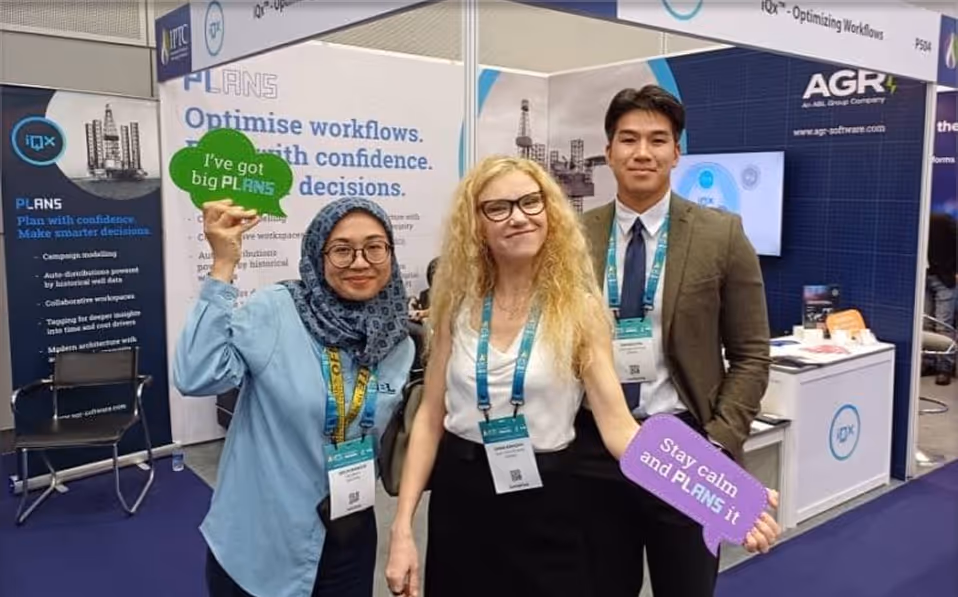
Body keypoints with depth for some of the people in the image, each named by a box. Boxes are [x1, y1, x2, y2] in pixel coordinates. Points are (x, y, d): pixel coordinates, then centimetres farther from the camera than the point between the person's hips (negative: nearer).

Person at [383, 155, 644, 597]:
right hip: (459, 494, 2)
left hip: (543, 499, -2)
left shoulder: (579, 308, -8)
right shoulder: (458, 304, -2)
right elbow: (431, 415, 0)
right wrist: (402, 528, -5)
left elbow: (617, 424, -15)